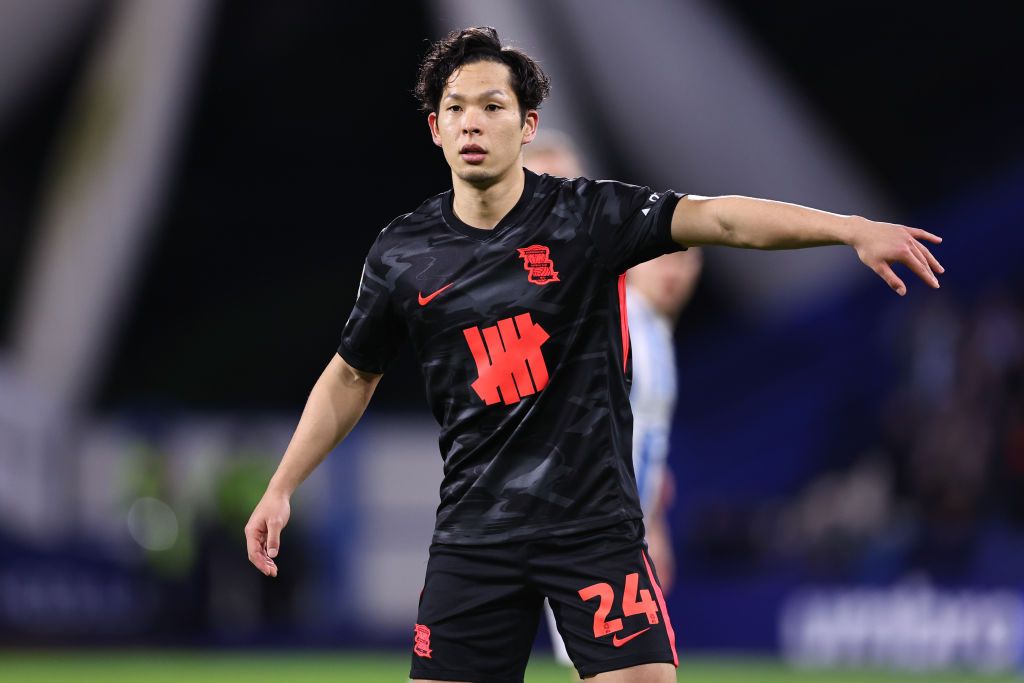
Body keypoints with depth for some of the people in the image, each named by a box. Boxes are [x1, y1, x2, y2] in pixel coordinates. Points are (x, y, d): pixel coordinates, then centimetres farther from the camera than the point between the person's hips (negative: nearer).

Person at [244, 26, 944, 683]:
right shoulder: (403, 254, 2)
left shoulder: (589, 216, -6)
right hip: (474, 534, 2)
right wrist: (281, 488, 15)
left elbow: (719, 217, -18)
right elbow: (352, 376, 17)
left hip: (594, 523, -2)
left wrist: (854, 228, -30)